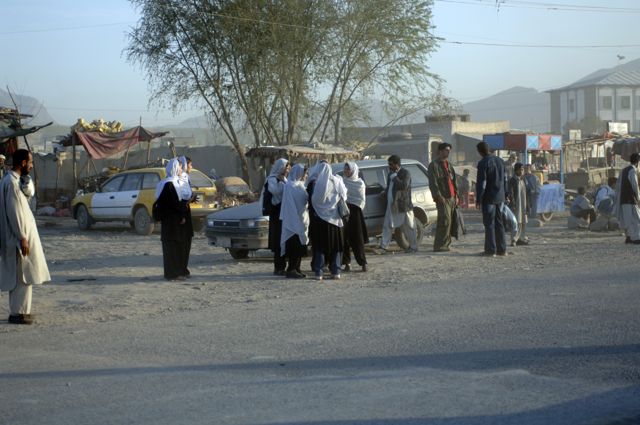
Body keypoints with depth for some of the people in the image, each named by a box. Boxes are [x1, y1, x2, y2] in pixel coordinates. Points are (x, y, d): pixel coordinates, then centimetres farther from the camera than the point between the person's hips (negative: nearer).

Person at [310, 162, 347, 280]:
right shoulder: (337, 181, -1)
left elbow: (313, 200, -10)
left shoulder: (317, 183, -11)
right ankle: (335, 271, 10)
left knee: (320, 244, 2)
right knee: (335, 244, 11)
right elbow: (343, 196, 5)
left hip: (321, 217, -3)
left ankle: (318, 272, -1)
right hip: (334, 217, 3)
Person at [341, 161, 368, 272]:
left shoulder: (360, 183, 3)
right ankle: (346, 263, 5)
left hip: (354, 212, -1)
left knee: (357, 238, -3)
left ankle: (363, 262, 2)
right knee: (344, 238, -1)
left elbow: (362, 199, 4)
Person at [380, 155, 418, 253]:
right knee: (387, 226, 4)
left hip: (403, 206, -8)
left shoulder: (405, 173, -9)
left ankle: (413, 247, 10)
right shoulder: (391, 173, 16)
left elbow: (404, 186, -24)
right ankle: (383, 246, 6)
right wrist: (385, 193, 13)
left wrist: (394, 177, -19)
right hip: (391, 205, 8)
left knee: (408, 228, 1)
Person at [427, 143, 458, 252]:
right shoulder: (434, 165, -3)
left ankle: (445, 244, 14)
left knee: (450, 222, 7)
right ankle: (439, 245, -12)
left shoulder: (449, 165, 21)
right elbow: (433, 183, -10)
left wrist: (456, 195, 13)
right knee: (445, 221, -15)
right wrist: (439, 196, -17)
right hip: (442, 198, -8)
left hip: (451, 198, 8)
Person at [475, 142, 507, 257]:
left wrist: (478, 199, -11)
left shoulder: (483, 163, -14)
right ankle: (502, 249, 14)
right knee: (499, 223, 12)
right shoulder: (500, 161, 10)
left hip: (489, 198, -7)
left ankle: (490, 249, -2)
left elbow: (481, 183, -16)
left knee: (489, 223, -3)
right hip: (499, 197, 7)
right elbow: (505, 179, 16)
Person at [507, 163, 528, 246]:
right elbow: (510, 193, -12)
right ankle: (514, 240, -12)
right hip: (516, 204, -8)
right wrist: (513, 204, -19)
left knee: (523, 222, 10)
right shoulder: (512, 180, -8)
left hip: (523, 204, 8)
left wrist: (526, 205, 17)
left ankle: (521, 238, 17)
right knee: (517, 222, -12)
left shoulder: (523, 180, 14)